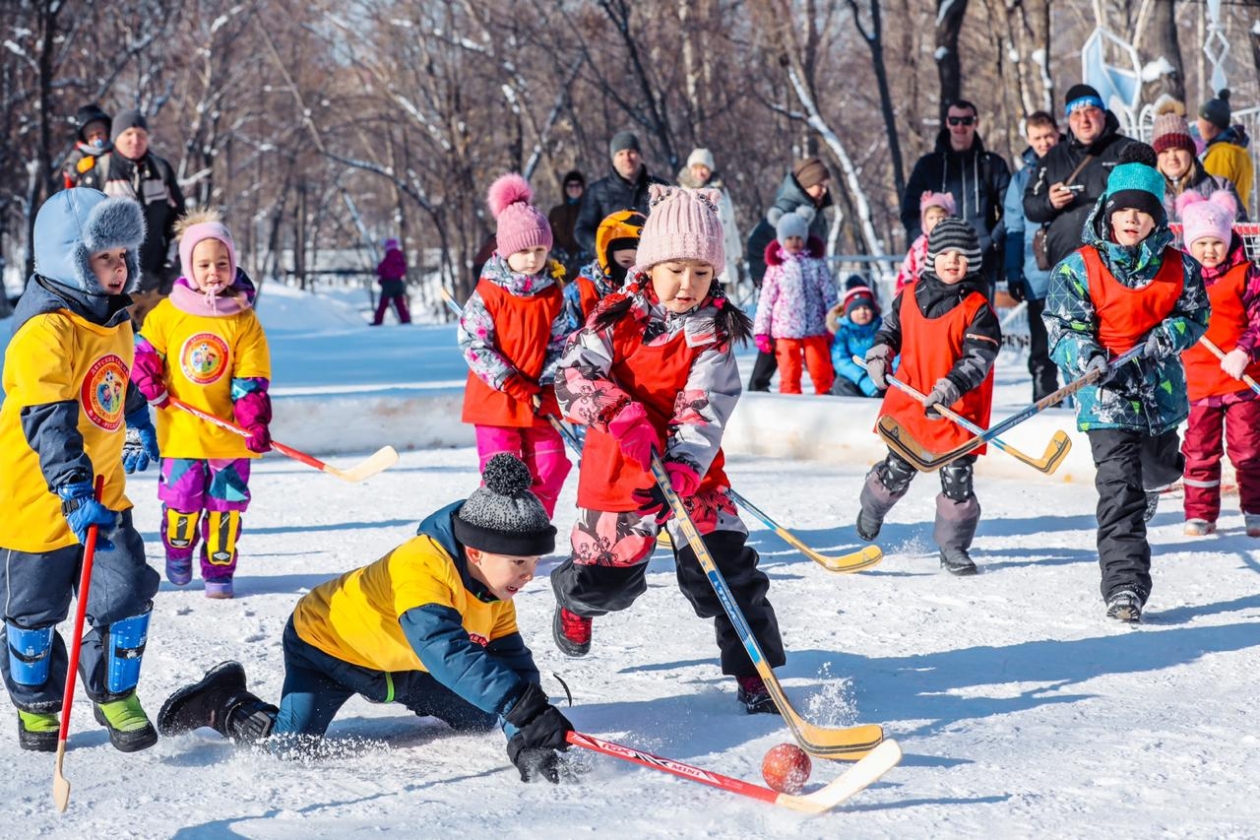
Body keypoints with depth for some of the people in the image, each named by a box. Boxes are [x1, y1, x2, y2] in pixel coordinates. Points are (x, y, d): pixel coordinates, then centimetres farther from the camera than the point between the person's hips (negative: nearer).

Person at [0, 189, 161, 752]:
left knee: (127, 595, 0)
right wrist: (73, 492, -40)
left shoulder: (115, 321, 4)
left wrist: (139, 429, 36)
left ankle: (115, 694, 21)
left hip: (103, 491, 7)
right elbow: (46, 420, -33)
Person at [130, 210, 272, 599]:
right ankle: (178, 558, 31)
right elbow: (143, 353, 9)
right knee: (180, 501, 6)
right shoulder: (167, 314, -3)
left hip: (229, 434, 0)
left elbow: (251, 380, -5)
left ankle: (219, 571, 17)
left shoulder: (244, 320, -4)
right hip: (180, 431, 0)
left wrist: (256, 422, -13)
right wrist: (149, 386, -6)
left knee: (225, 505, 4)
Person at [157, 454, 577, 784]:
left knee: (484, 718, 5)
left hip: (396, 661, 8)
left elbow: (511, 657, -12)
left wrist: (529, 736, -28)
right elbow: (446, 652, -52)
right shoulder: (423, 566, -40)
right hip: (326, 641, -8)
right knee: (291, 747, -24)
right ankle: (220, 703, 5)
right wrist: (522, 706, -61)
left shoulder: (494, 589, -13)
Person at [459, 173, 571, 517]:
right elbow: (474, 346, -15)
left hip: (540, 402, 4)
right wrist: (518, 388, -17)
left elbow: (560, 345, 6)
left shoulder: (553, 296, 2)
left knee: (550, 468, 6)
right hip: (495, 400, -4)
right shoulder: (488, 294, -11)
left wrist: (546, 388, -9)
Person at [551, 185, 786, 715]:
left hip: (692, 471, -1)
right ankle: (575, 602, 48)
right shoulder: (616, 318, -6)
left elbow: (704, 412, -19)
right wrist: (621, 414, -33)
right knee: (603, 581, 11)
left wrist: (683, 469, -37)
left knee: (723, 568, -13)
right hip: (616, 469, 1)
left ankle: (753, 672, -1)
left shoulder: (714, 334, -9)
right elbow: (574, 375, -15)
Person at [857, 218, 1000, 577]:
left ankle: (954, 546, 13)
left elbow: (979, 358, -18)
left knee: (957, 478, -3)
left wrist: (950, 388, -31)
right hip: (909, 400, 3)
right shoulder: (910, 296, 3)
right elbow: (891, 326, 22)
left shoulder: (977, 308, -11)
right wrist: (880, 352, 3)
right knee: (896, 471, 12)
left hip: (958, 410, -3)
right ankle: (873, 507, 44)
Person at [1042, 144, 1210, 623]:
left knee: (1159, 471, 26)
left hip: (1161, 391, 4)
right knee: (1119, 491, -14)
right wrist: (1093, 362, -25)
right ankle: (1124, 586, -15)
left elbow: (1195, 317, 9)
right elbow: (1064, 329, -7)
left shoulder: (1179, 268, 1)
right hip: (1106, 398, -4)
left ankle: (1142, 495, 64)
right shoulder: (1079, 268, -7)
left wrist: (1163, 339, -12)